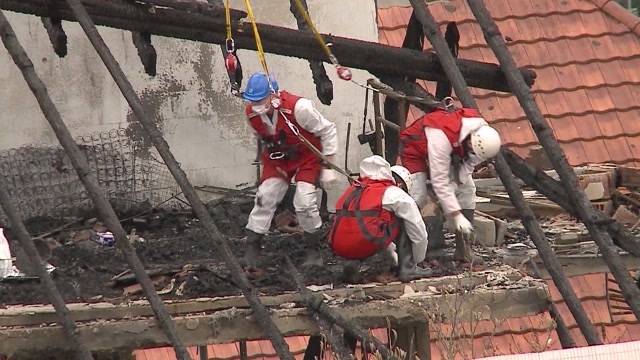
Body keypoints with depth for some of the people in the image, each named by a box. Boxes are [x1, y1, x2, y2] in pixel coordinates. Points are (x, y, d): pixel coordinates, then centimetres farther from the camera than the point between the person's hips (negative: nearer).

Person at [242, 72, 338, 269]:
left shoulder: (298, 108, -34)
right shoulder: (251, 113, -17)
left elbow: (328, 131, -20)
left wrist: (328, 169, -17)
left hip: (307, 155, -5)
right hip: (277, 157, 5)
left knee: (304, 202, -16)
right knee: (265, 198, -8)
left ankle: (314, 251, 2)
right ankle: (251, 249, -2)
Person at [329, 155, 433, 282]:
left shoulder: (353, 189, 30)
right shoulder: (398, 195, 9)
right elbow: (419, 234, 18)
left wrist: (395, 257, 52)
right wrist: (416, 261, 36)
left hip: (338, 249, 7)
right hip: (364, 246, -7)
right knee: (402, 220, 17)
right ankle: (407, 268, 9)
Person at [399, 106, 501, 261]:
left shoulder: (482, 131, -24)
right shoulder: (442, 137, -45)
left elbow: (470, 162, -9)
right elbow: (439, 181, -41)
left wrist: (456, 183, -23)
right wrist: (456, 216, -40)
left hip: (451, 153, 6)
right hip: (415, 149, -6)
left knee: (467, 189, -5)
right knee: (422, 198, -21)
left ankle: (464, 249, -3)